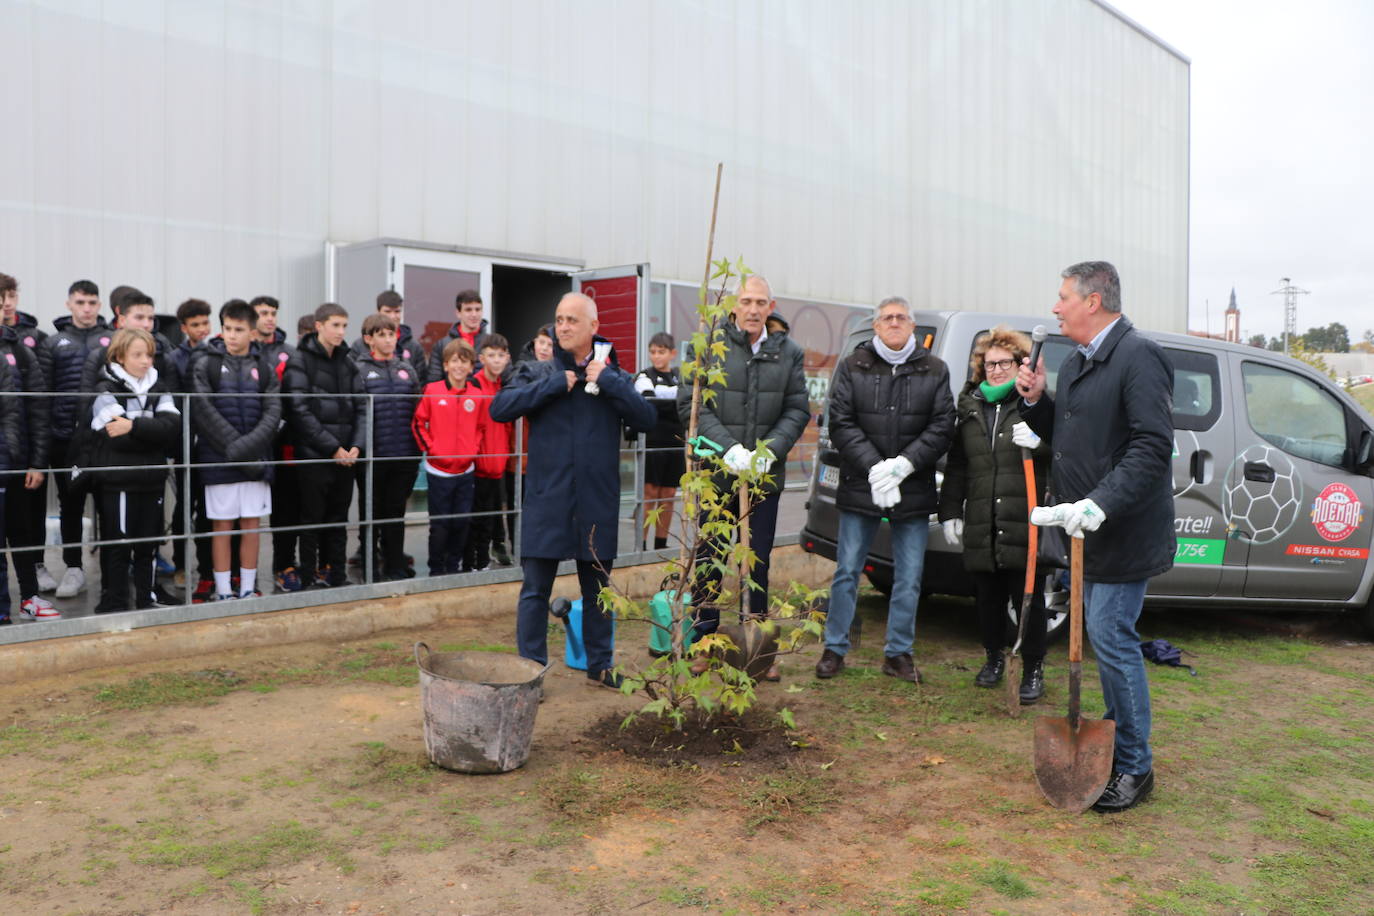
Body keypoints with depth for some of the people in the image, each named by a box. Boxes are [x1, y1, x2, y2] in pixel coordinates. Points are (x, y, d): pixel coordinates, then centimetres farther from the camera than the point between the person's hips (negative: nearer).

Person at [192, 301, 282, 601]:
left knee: (251, 524, 6)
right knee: (222, 526, 3)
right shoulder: (206, 365, 1)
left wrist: (246, 447, -15)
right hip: (218, 460, -2)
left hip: (256, 461, 2)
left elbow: (273, 413, -2)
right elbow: (203, 410, -8)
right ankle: (223, 591, 11)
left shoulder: (265, 369, 7)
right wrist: (234, 447, -15)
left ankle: (248, 588, 16)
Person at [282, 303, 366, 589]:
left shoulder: (347, 364, 13)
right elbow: (300, 410, -12)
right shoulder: (300, 361, -5)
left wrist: (356, 445, -7)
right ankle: (310, 579, 10)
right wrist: (332, 448, -14)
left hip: (345, 456, 5)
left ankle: (335, 576, 19)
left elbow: (360, 407, 9)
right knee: (312, 520, 2)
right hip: (313, 456, -5)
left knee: (338, 519, 11)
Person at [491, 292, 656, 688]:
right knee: (535, 589, 1)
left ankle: (600, 664, 28)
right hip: (546, 498, -2)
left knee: (598, 587, 14)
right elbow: (499, 407, -11)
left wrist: (608, 381, -13)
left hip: (597, 502, 2)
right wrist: (555, 385, -14)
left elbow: (646, 418, -6)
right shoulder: (537, 372, 3)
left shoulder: (614, 377, 7)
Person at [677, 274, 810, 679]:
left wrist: (771, 449, -11)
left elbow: (797, 410, 4)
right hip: (715, 473, -2)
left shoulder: (788, 351, 3)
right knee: (710, 557, 9)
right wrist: (727, 447, -17)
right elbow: (690, 404, -8)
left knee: (758, 562, 11)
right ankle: (703, 641, 22)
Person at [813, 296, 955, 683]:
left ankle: (898, 652, 21)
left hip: (914, 489, 1)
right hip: (860, 488, -1)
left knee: (909, 578, 7)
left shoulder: (935, 370, 5)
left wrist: (905, 463, -15)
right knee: (847, 572, 6)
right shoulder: (852, 367, 2)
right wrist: (874, 467, -16)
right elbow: (841, 423, -4)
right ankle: (835, 648, 19)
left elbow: (942, 426, -1)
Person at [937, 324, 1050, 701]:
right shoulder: (970, 405, 15)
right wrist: (950, 512, 15)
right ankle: (994, 658, 33)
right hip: (981, 525, 4)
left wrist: (1040, 441, -27)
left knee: (1028, 597, 4)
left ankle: (1033, 670, 18)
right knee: (988, 597, 14)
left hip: (1026, 524, -4)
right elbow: (956, 465, 18)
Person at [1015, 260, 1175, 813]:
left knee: (1111, 640, -6)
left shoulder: (1138, 357, -15)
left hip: (1121, 533, -9)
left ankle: (1134, 767, 8)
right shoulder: (1076, 363, 14)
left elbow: (1152, 446, -24)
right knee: (1105, 638, 17)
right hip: (1086, 528, 9)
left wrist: (1100, 503, -31)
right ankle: (1116, 738, 32)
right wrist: (1035, 401, 5)